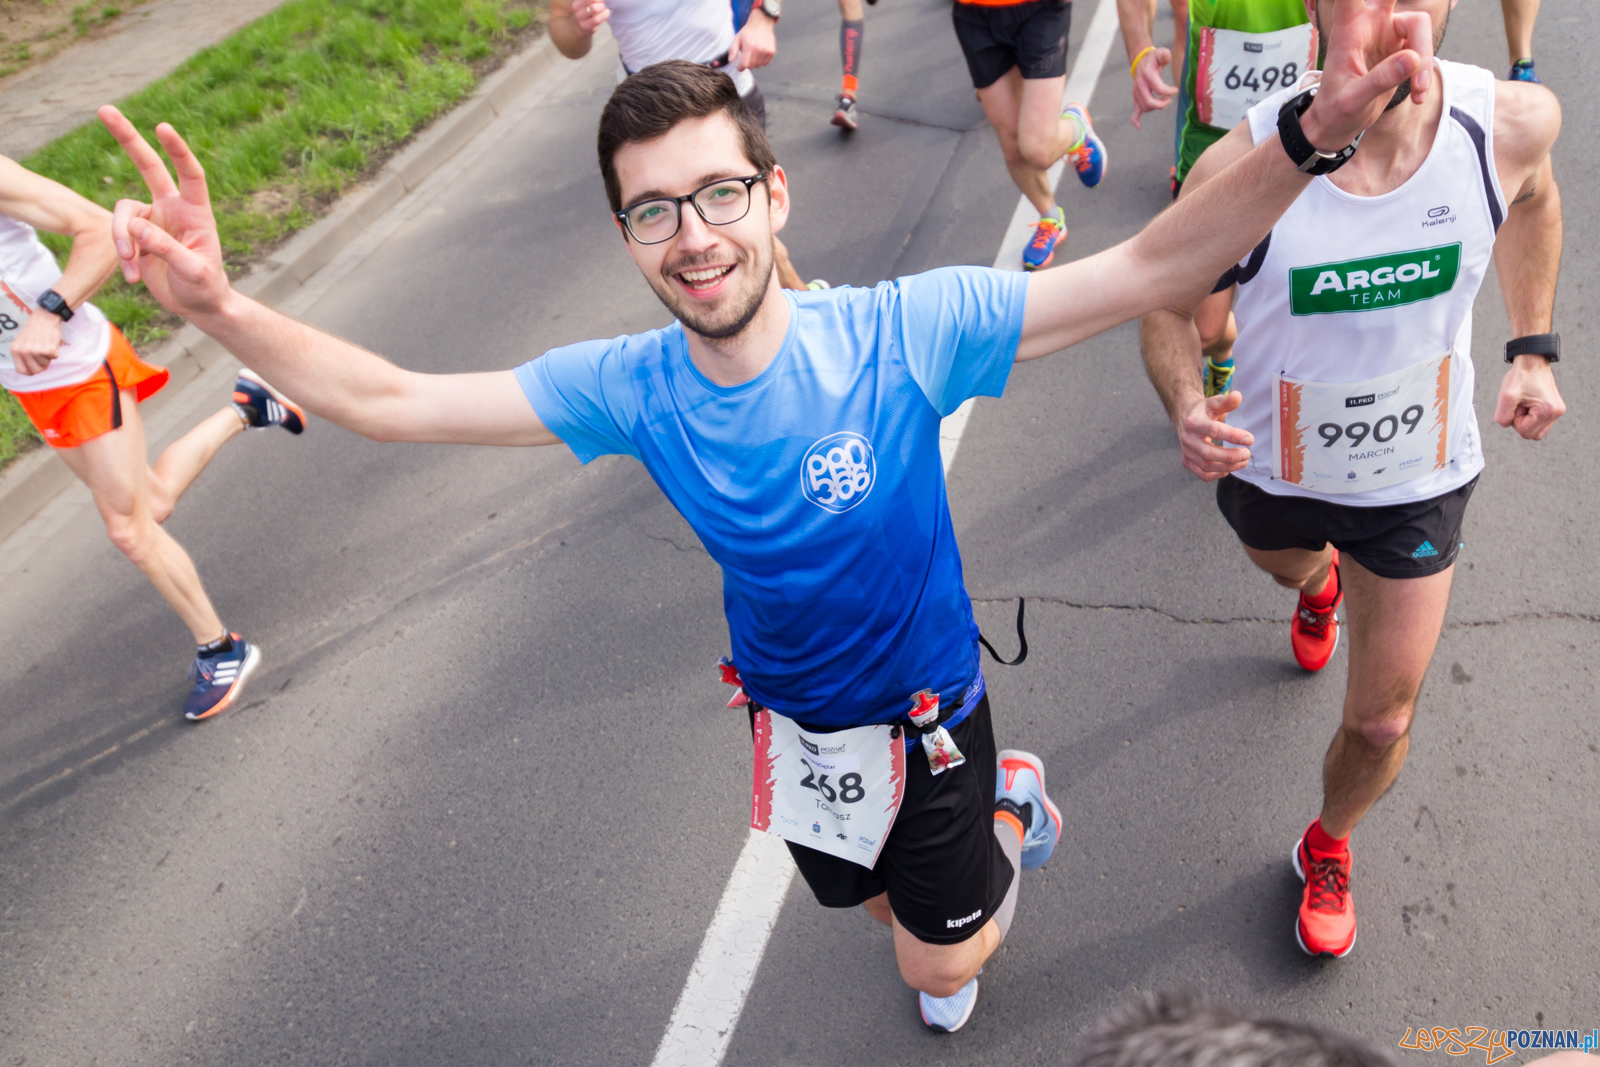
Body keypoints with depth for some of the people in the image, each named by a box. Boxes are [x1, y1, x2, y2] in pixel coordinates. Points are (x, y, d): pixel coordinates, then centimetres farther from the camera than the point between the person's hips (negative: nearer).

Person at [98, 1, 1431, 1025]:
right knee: (864, 892, 30)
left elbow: (1149, 271, -32)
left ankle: (1011, 796, 45)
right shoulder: (630, 390, -21)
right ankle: (975, 839, 64)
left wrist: (1314, 129, -46)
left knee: (943, 962, 17)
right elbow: (388, 399, -17)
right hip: (787, 716, 3)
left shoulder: (900, 333, -30)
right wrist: (220, 304, -32)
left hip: (927, 708, -3)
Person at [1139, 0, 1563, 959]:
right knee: (1290, 568, 35)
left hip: (1419, 480, 1)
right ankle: (1322, 585, 77)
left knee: (1382, 722, 8)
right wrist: (1187, 403, -35)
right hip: (1275, 473, 0)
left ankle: (1330, 850, 42)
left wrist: (1533, 350, 1)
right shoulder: (1240, 168, -30)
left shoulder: (1512, 124, -21)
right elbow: (1169, 305, -14)